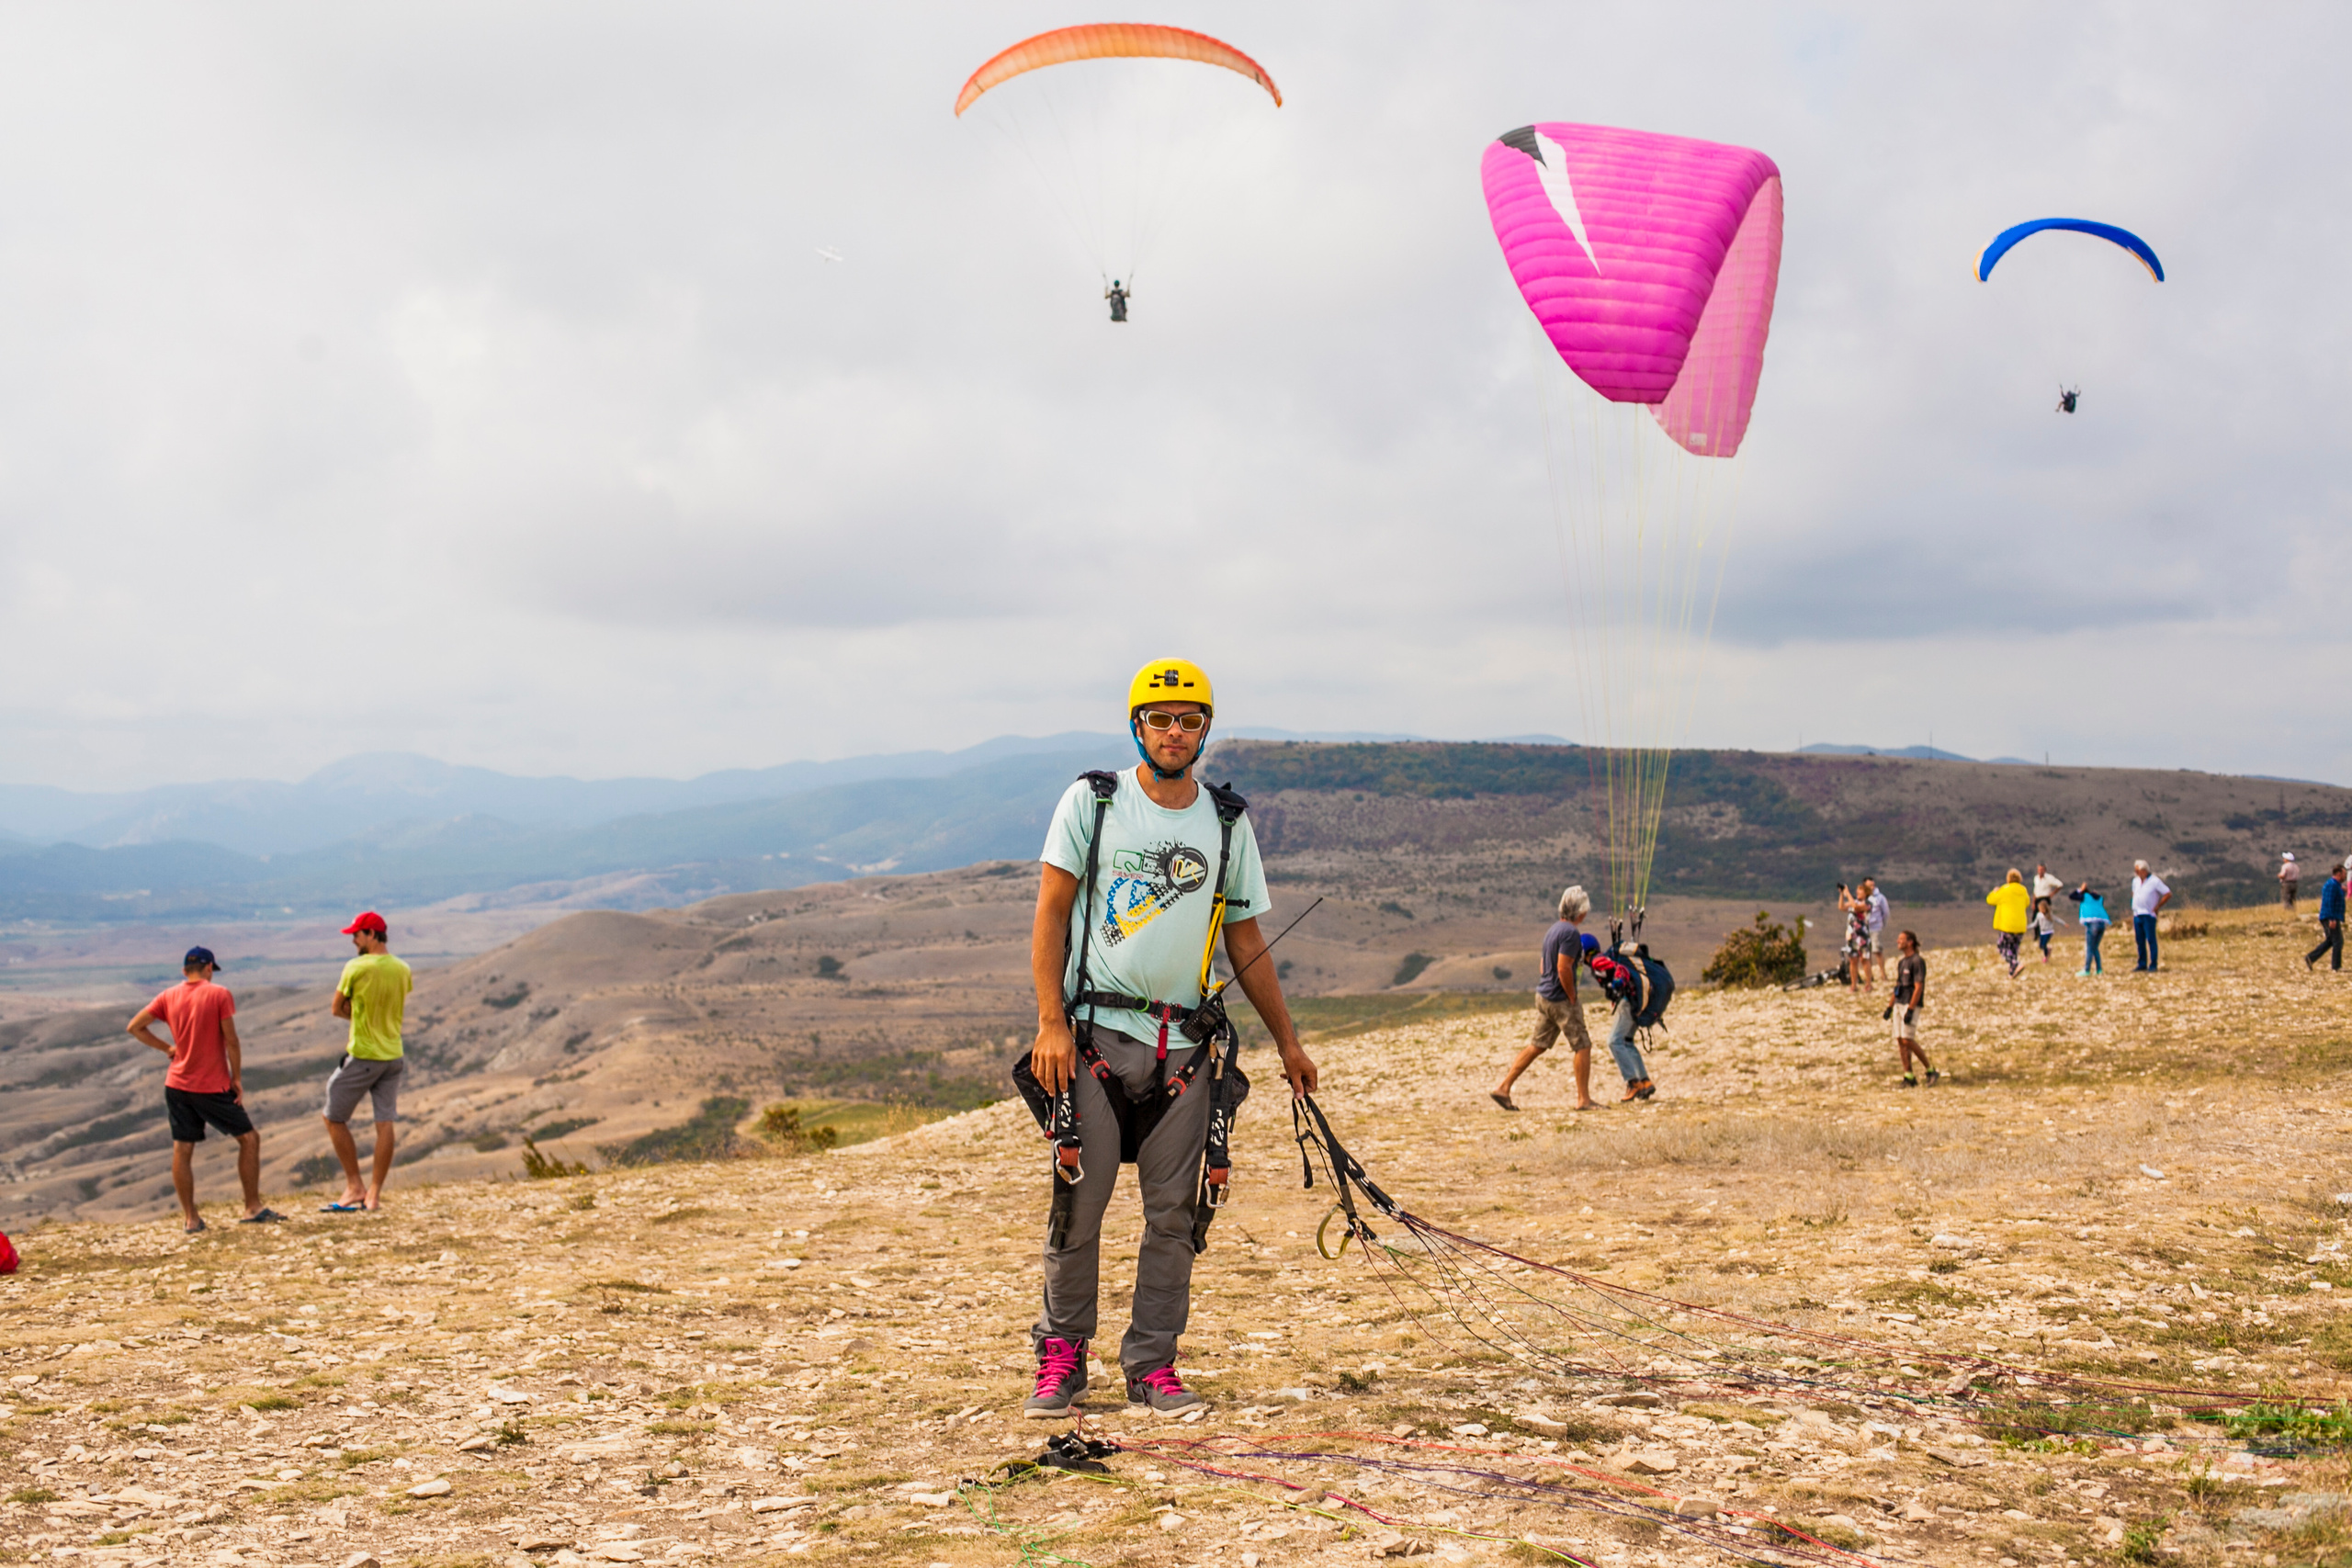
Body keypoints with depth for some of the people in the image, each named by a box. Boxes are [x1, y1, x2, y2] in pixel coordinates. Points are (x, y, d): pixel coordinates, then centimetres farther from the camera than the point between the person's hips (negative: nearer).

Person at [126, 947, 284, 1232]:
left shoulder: (168, 997, 6)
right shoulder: (219, 994, -7)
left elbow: (134, 1028, 6)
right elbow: (231, 1040, -10)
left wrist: (166, 1048, 11)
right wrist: (237, 1078, -3)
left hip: (177, 1085, 4)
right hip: (213, 1086, -4)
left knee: (182, 1150, 7)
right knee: (249, 1139, 8)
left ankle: (190, 1218, 7)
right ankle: (253, 1208, 7)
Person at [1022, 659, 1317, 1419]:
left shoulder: (1227, 824, 9)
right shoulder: (1091, 802, 2)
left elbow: (1245, 943, 15)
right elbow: (1050, 915, -1)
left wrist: (1287, 1041, 15)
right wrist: (1051, 1022, -10)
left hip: (1184, 1044, 2)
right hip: (1095, 1035, -2)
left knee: (1173, 1212, 2)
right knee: (1079, 1201, -2)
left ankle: (1151, 1364, 13)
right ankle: (1061, 1355, 12)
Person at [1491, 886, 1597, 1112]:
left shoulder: (1553, 929, 14)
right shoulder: (1571, 933, -17)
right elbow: (1563, 969, -23)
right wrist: (1573, 998, -14)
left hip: (1543, 996, 9)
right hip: (1560, 999, -9)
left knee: (1537, 1045, 12)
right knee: (1582, 1046, 1)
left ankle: (1503, 1088, 9)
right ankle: (1584, 1099, 5)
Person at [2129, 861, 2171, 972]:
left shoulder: (2155, 881, -7)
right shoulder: (2136, 881, 13)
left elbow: (2168, 894, -8)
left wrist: (2157, 907, -9)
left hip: (2148, 915, -7)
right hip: (2137, 915, 7)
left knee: (2151, 940, -7)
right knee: (2139, 941, 7)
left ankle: (2153, 965, -5)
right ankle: (2142, 964, 13)